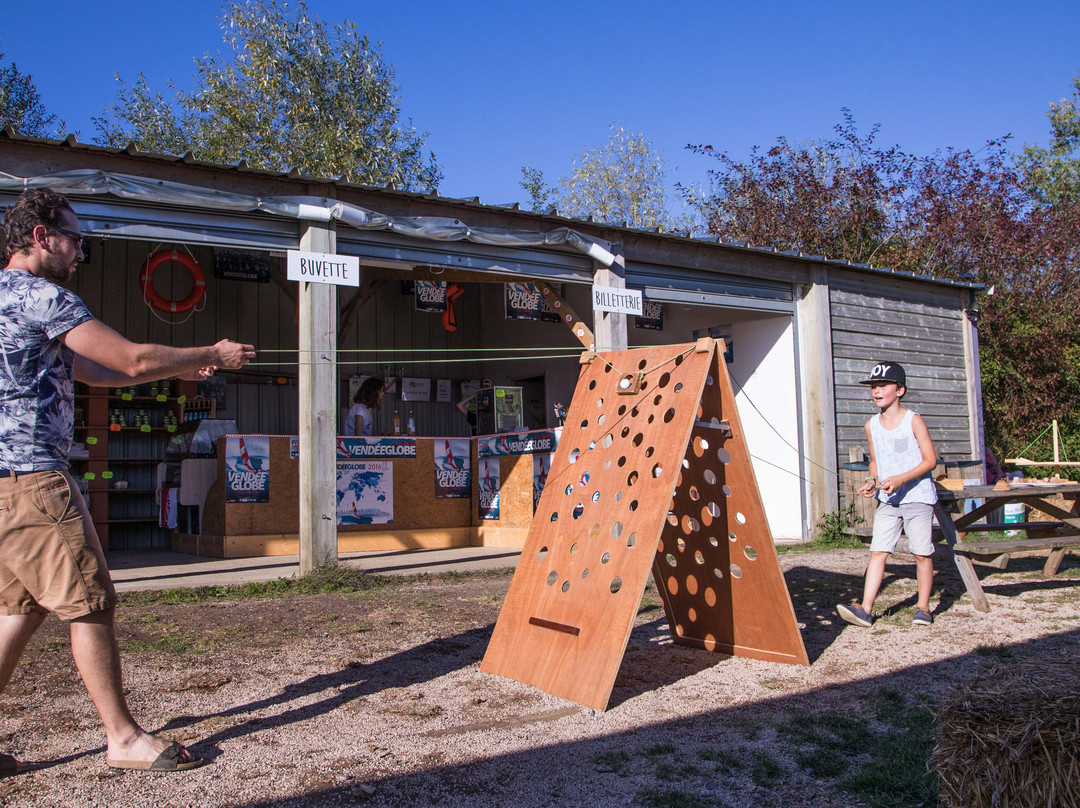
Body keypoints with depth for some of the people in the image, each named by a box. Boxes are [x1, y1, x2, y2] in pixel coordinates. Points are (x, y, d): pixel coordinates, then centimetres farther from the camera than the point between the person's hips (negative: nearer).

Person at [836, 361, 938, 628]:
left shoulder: (913, 420, -7)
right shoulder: (871, 426, 6)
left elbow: (930, 460, -9)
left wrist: (901, 479, -21)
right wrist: (873, 482, 0)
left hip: (917, 496, -4)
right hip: (887, 500, 4)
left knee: (922, 553, 3)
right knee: (878, 551, -4)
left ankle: (923, 607, 17)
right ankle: (865, 609, -8)